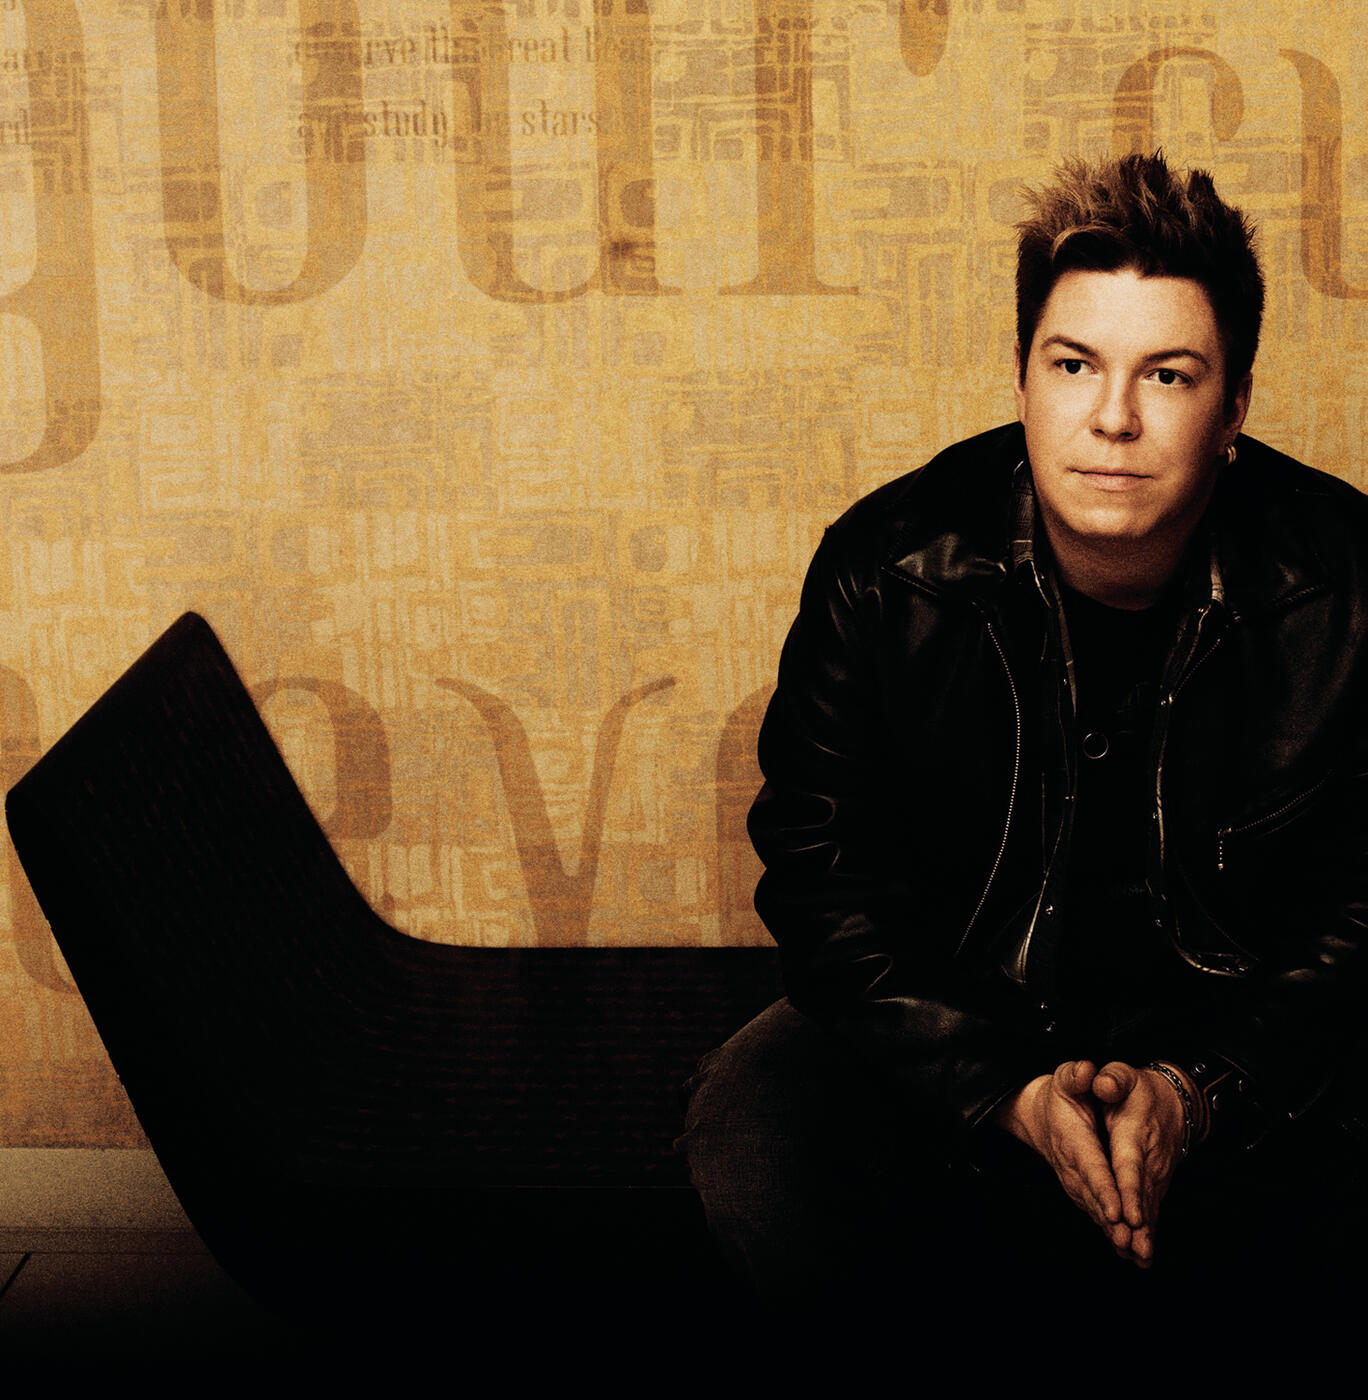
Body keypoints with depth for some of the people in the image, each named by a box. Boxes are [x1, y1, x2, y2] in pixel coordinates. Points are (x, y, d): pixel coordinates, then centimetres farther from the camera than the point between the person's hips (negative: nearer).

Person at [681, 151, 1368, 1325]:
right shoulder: (887, 569, -10)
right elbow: (823, 877, -8)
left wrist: (1199, 1085, -25)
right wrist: (1009, 1089, -21)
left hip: (1240, 1050, 0)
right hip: (952, 1032, 1)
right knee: (754, 1140, -27)